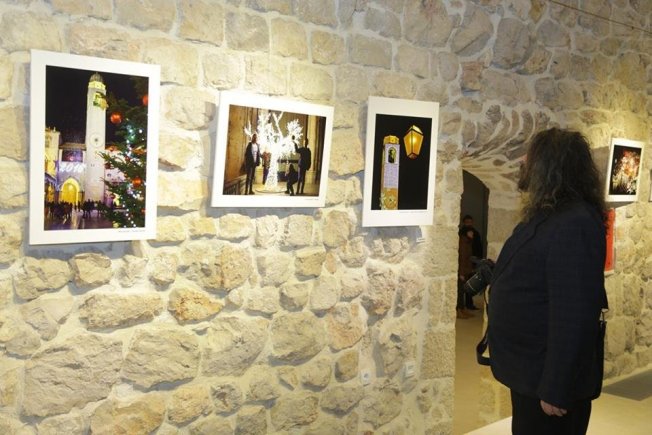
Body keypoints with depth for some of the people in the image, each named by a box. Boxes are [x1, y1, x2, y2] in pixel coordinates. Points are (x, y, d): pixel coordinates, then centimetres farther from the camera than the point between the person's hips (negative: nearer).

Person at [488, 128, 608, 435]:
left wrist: (557, 390, -26)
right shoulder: (546, 216, 10)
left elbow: (574, 314, -27)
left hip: (547, 377, -10)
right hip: (530, 370, 10)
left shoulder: (574, 224, -24)